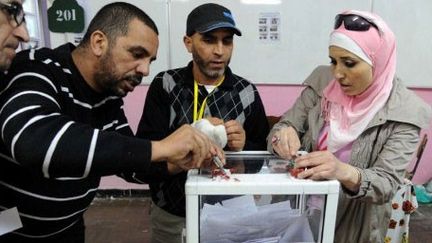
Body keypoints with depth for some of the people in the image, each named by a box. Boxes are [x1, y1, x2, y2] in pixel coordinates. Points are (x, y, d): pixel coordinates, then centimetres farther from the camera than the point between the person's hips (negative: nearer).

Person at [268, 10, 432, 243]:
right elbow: (285, 126, -8)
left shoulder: (403, 111, -17)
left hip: (355, 222, -2)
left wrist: (345, 172, -41)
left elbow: (387, 184, -21)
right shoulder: (321, 82, -10)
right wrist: (283, 135, -32)